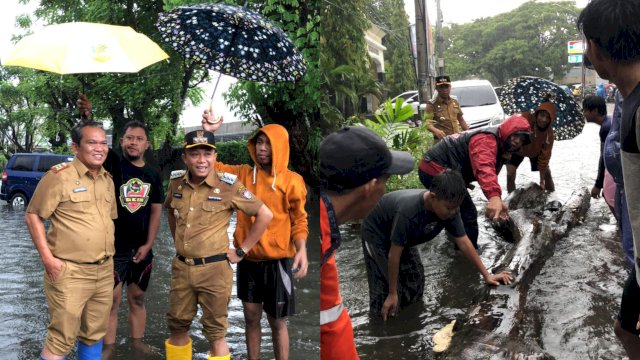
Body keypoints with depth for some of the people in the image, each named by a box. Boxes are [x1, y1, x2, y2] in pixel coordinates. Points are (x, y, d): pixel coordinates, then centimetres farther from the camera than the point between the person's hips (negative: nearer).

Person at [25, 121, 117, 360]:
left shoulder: (107, 180, 10)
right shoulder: (59, 176, -11)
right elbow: (33, 216, -9)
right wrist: (48, 258, -13)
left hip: (104, 271, 7)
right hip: (70, 272, -6)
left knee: (95, 334, 15)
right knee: (62, 339, -2)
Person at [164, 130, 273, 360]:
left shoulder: (228, 185, -12)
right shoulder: (176, 183, 2)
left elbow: (265, 215, -8)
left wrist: (241, 251, -6)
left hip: (213, 270, -4)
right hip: (181, 268, 5)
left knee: (215, 333, 7)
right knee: (177, 326, 17)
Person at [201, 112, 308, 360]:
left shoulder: (292, 181, -6)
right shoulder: (243, 174, 3)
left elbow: (299, 220, -3)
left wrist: (301, 249, -20)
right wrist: (208, 132, -8)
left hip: (277, 261, -3)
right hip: (247, 259, 3)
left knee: (277, 322, 7)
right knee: (251, 318, 13)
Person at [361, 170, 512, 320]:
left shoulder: (450, 208, -24)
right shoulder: (408, 211, -43)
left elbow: (463, 242, -12)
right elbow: (394, 254, -34)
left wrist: (486, 275, -10)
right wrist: (392, 294, -26)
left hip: (403, 236, 7)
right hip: (377, 233, -7)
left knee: (415, 277, 7)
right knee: (385, 285, -10)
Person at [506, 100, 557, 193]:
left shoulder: (549, 133, -29)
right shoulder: (524, 118, -40)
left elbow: (545, 155, -23)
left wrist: (542, 180, -22)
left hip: (536, 152, 2)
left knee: (547, 172, 5)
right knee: (510, 173, -12)